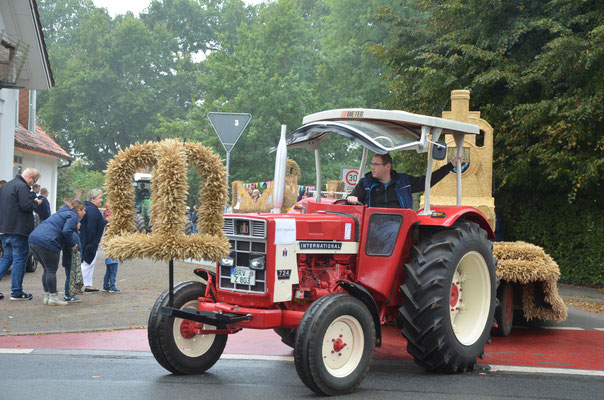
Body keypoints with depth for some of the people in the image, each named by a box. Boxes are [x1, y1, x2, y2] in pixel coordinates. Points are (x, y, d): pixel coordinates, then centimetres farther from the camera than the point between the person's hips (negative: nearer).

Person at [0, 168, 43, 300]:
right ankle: (16, 292, 1)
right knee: (19, 259, -1)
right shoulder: (22, 186, -13)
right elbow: (26, 205, -21)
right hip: (18, 229, -9)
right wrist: (36, 202, -1)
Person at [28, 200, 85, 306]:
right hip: (46, 242, -9)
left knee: (47, 270, 17)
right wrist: (72, 245, -1)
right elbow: (66, 231, -15)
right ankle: (53, 297, 5)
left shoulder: (62, 213, 29)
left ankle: (46, 296, 21)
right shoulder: (73, 216, -1)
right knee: (51, 271, 0)